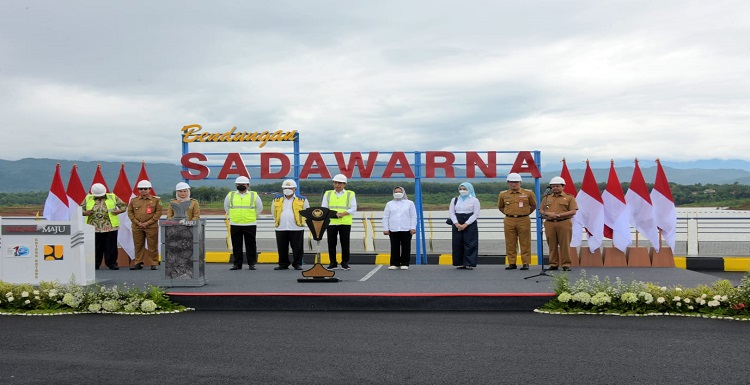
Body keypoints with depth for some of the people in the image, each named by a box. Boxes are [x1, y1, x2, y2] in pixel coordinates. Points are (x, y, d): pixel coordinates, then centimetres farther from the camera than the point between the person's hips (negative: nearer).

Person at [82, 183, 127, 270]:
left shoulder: (112, 197, 8)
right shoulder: (88, 199, 10)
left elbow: (124, 206, 11)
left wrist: (119, 211, -8)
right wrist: (85, 212, -7)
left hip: (110, 227, -1)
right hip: (94, 228, 1)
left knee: (111, 247, 1)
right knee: (95, 247, 4)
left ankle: (112, 264, 10)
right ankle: (94, 264, 14)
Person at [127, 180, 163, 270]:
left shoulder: (156, 200, 1)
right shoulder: (134, 200, 10)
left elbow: (158, 213, -3)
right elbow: (130, 212, 8)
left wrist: (148, 223, -10)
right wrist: (138, 223, -5)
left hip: (151, 227, -3)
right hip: (137, 227, 3)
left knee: (152, 246, 0)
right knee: (138, 246, 6)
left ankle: (154, 264, 6)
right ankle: (138, 263, 14)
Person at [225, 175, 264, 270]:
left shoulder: (254, 195, 4)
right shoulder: (230, 195, 7)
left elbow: (259, 207, 13)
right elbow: (226, 206, 20)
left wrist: (253, 216, 9)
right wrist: (232, 216, 13)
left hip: (250, 224, -1)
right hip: (235, 225, 1)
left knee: (250, 245, 2)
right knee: (236, 245, 4)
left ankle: (251, 263, 9)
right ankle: (237, 264, 11)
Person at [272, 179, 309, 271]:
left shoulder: (302, 200, 4)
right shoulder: (277, 199, 10)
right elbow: (273, 212, 22)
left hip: (297, 228, -2)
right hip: (281, 228, 2)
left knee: (297, 248, 0)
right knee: (282, 248, 6)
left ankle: (297, 264, 10)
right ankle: (283, 264, 16)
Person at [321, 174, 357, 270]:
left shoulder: (350, 194, 8)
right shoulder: (328, 194, 13)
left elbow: (353, 209, 1)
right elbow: (323, 208, 6)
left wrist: (343, 213, -16)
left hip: (345, 223, -1)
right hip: (331, 222, 2)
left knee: (345, 243, 0)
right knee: (331, 243, 2)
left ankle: (345, 263, 10)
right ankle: (333, 263, 10)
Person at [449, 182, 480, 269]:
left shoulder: (474, 200, 3)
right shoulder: (454, 200, 14)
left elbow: (476, 214, -4)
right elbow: (451, 212, 7)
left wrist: (465, 224, -13)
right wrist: (457, 224, -9)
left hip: (470, 224, -3)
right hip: (457, 224, 3)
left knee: (470, 244, -7)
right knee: (457, 244, 0)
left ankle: (469, 264, -4)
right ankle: (460, 263, 7)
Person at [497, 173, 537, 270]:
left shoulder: (528, 193, 3)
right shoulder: (503, 195, 7)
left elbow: (533, 205, 15)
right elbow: (500, 207, 22)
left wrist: (526, 213, 9)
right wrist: (508, 213, 11)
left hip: (523, 220, -2)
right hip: (509, 221, 2)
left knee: (525, 243, 0)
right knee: (510, 243, 3)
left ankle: (525, 263, 5)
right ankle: (511, 263, 10)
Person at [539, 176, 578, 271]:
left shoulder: (569, 198, 5)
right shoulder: (547, 198, 17)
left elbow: (573, 211, -4)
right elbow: (541, 210, 14)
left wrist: (559, 215, -13)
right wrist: (548, 213, -8)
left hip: (564, 223, -3)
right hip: (549, 224, 3)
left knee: (565, 245, -4)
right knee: (552, 245, 4)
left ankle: (566, 264, 1)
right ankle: (553, 264, 10)